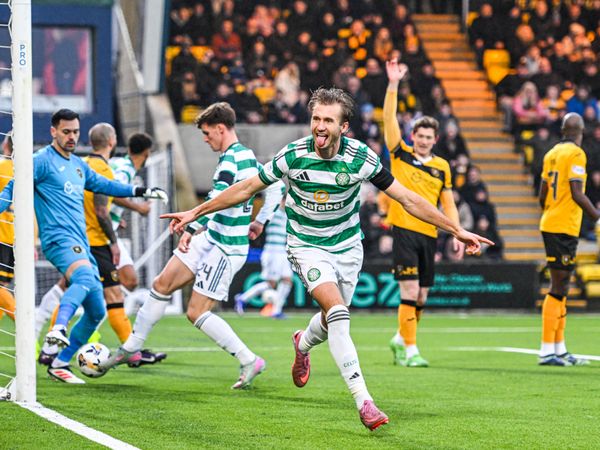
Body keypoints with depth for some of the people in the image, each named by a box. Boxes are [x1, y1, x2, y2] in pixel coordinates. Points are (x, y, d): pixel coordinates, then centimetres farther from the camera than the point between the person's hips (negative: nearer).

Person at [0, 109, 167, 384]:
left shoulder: (78, 165, 22)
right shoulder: (42, 160, -1)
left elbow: (103, 185, 35)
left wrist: (142, 192, 36)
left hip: (81, 244, 9)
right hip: (59, 238, -9)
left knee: (96, 311, 7)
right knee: (86, 277, -39)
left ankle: (60, 364, 14)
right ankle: (58, 330, -56)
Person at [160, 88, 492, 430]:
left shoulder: (361, 157, -18)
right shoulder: (294, 155, -19)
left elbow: (407, 199, -10)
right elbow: (246, 189, -6)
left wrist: (455, 229, -12)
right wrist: (196, 212, -4)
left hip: (347, 247, 3)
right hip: (307, 246, -3)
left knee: (333, 319, 15)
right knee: (339, 315, -23)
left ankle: (303, 344, 54)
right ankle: (364, 402, -25)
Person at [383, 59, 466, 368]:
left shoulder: (441, 167, 11)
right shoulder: (401, 155, 3)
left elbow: (448, 204, 14)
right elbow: (389, 119, -5)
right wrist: (393, 85, -12)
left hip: (428, 234, 4)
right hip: (404, 230, -4)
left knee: (422, 296, 9)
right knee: (410, 291, -11)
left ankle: (400, 339, 30)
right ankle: (410, 350, -6)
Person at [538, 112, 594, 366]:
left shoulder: (551, 154, 13)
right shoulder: (576, 154, -10)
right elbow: (577, 194, -17)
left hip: (550, 225, 8)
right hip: (565, 228, -8)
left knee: (560, 287, 13)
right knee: (558, 288, -8)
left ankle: (560, 349, 16)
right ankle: (547, 351, -10)